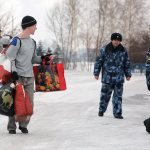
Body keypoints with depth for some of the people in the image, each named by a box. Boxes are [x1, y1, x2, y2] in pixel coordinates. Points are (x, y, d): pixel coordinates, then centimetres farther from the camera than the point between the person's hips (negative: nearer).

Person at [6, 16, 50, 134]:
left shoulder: (32, 42, 14)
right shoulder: (17, 41, -9)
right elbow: (9, 58, -10)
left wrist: (42, 59, 4)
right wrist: (14, 71, -17)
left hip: (30, 77, 7)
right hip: (19, 76, -7)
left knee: (29, 103, 6)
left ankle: (23, 125, 18)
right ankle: (12, 127, 6)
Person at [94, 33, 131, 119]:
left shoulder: (123, 51, 5)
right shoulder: (104, 50, -2)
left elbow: (127, 63, 12)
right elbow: (98, 61, 3)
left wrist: (128, 74, 10)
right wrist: (96, 73, 1)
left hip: (119, 78, 1)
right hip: (107, 77, -1)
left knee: (118, 96, 1)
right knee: (105, 95, 5)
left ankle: (117, 113, 7)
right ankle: (101, 110, 24)